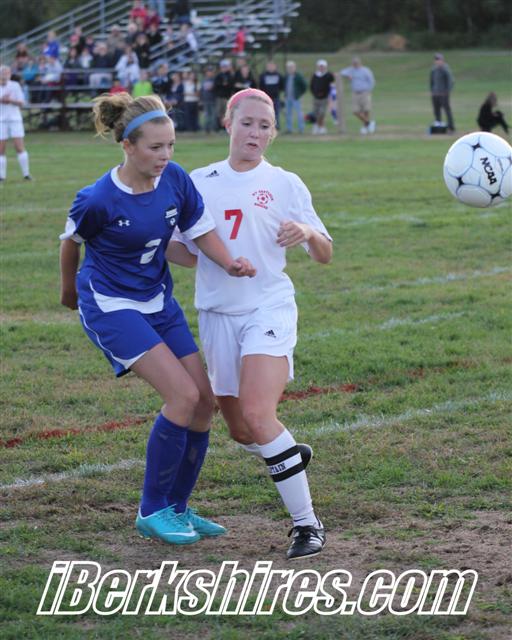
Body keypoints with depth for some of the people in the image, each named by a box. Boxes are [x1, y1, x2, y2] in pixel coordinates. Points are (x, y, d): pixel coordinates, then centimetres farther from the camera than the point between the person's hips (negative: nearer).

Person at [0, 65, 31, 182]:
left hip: (15, 119, -1)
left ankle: (26, 173, -3)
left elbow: (21, 102, -3)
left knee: (19, 147, -7)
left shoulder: (15, 85, -1)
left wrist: (10, 100, -18)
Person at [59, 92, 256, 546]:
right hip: (110, 305, -6)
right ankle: (152, 512, -5)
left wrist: (229, 262, -19)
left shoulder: (175, 180, -9)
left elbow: (202, 231, 1)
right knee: (183, 395, -19)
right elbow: (71, 241, -2)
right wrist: (69, 289, 15)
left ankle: (176, 509, 18)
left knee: (204, 401, 1)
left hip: (158, 300, 7)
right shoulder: (98, 200, -21)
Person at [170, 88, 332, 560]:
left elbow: (324, 255, 2)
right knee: (239, 430, 12)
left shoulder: (285, 185, 1)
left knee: (258, 417, -23)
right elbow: (181, 248, 15)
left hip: (268, 311, -4)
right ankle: (291, 452, 47)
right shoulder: (200, 182, 9)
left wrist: (308, 233, -19)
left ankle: (307, 524, -15)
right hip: (216, 314, 4)